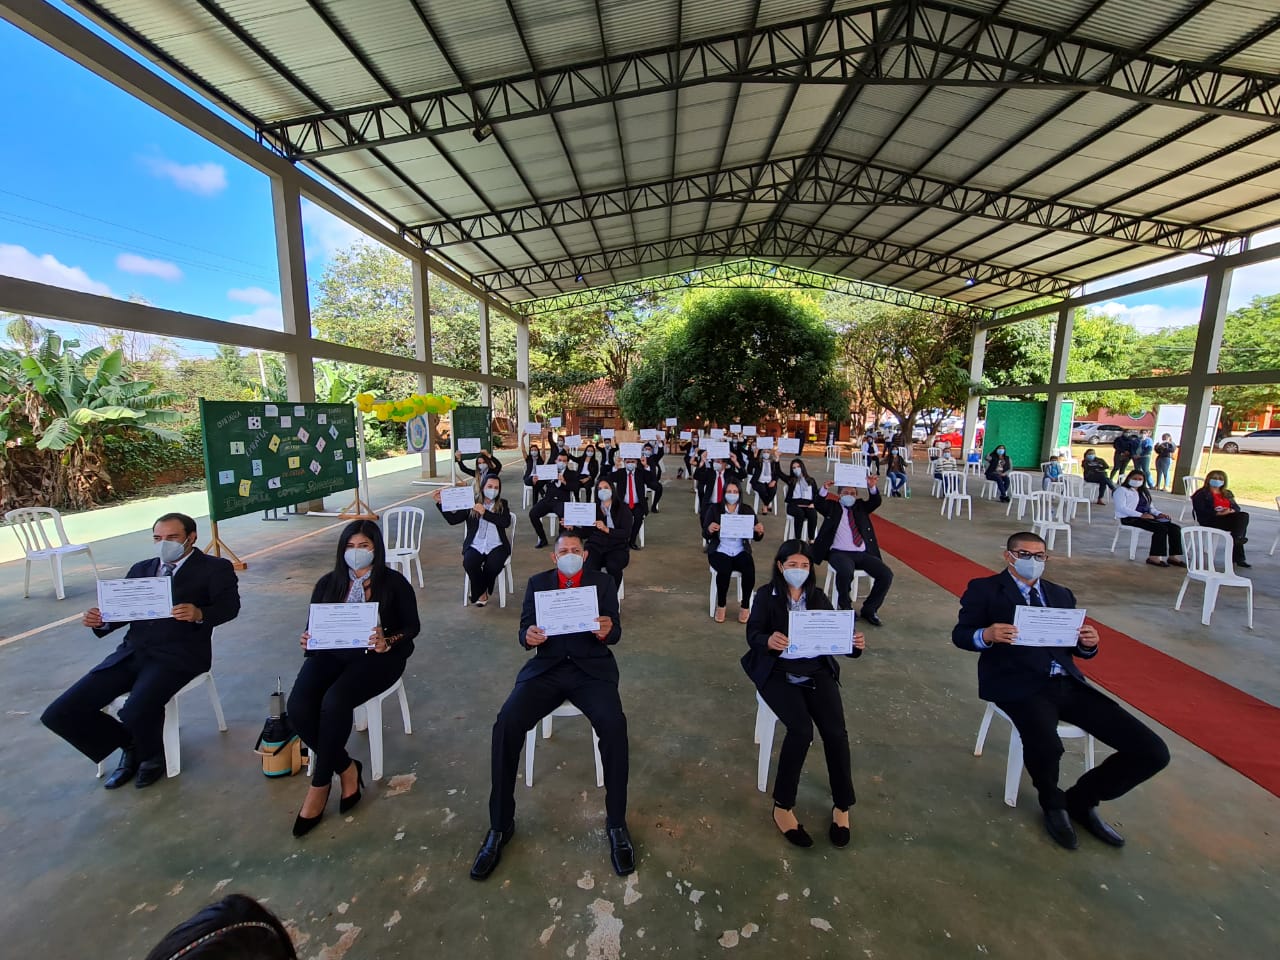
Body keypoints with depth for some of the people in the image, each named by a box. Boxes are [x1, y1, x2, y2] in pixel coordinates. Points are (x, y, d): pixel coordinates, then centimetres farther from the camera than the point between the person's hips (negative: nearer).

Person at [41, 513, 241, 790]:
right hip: (131, 653, 7)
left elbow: (230, 605, -8)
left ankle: (152, 755, 7)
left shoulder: (215, 568, 3)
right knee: (58, 714, -6)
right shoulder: (140, 569, 22)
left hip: (179, 655, -6)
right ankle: (129, 745, 19)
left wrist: (200, 614, -28)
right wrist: (99, 620, -5)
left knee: (137, 711, -29)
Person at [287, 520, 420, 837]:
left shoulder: (394, 582, 0)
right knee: (298, 706, -23)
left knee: (334, 701, -30)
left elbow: (412, 626, -3)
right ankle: (346, 769, -1)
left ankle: (320, 784, -4)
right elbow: (313, 627, 11)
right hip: (332, 653, 5)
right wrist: (307, 641, -12)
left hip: (377, 656, -4)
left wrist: (387, 642, -22)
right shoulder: (328, 583, 12)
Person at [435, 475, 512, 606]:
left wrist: (485, 513, -17)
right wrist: (439, 502, -8)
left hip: (496, 546, 0)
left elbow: (506, 522, -10)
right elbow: (453, 519, 1)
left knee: (493, 565, -29)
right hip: (475, 545, 0)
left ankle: (479, 592, 3)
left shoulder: (502, 504, 8)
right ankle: (481, 593, -3)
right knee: (469, 563, -30)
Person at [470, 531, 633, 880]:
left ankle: (616, 822, -8)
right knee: (506, 725, -23)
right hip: (546, 668, 2)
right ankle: (500, 825, -4)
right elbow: (524, 627, 5)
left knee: (614, 725, -28)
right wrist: (528, 636, -20)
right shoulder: (537, 583, 13)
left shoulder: (602, 582, 9)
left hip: (591, 668, -1)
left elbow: (615, 631, 1)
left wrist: (607, 630, -24)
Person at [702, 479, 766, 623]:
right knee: (724, 570, -32)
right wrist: (709, 530, -24)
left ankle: (745, 606, -8)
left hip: (741, 551, 2)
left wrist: (760, 532, -19)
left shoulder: (747, 510, 8)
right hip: (720, 551, -2)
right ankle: (721, 606, -9)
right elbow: (705, 535, 0)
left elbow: (756, 537, 4)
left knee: (750, 570, -29)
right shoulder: (714, 509, 3)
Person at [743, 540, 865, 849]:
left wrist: (854, 644, -18)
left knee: (836, 732, -17)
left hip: (817, 672, 3)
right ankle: (783, 806, -4)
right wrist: (769, 640, -31)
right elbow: (753, 634, -9)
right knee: (801, 729, -24)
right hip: (778, 673, -3)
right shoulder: (767, 595, -1)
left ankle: (842, 805, 7)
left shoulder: (818, 597, 9)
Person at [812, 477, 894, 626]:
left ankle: (869, 610, 4)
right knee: (846, 572, -35)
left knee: (886, 575, -16)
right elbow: (819, 504, -6)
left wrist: (872, 487, -18)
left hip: (863, 554, 4)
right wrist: (825, 490, -26)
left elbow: (876, 502, 3)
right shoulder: (832, 507, 12)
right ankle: (846, 608, -9)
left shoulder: (861, 507, 20)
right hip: (840, 553, -4)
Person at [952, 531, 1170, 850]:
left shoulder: (1061, 594, 21)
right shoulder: (984, 589, 3)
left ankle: (1081, 800, 18)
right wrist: (987, 634, -24)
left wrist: (1088, 643, -4)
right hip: (1020, 685, -6)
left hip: (1069, 684, 6)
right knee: (1045, 747, -34)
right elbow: (960, 634, -2)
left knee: (1153, 752, -7)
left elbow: (1077, 649, 20)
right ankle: (1053, 803, 5)